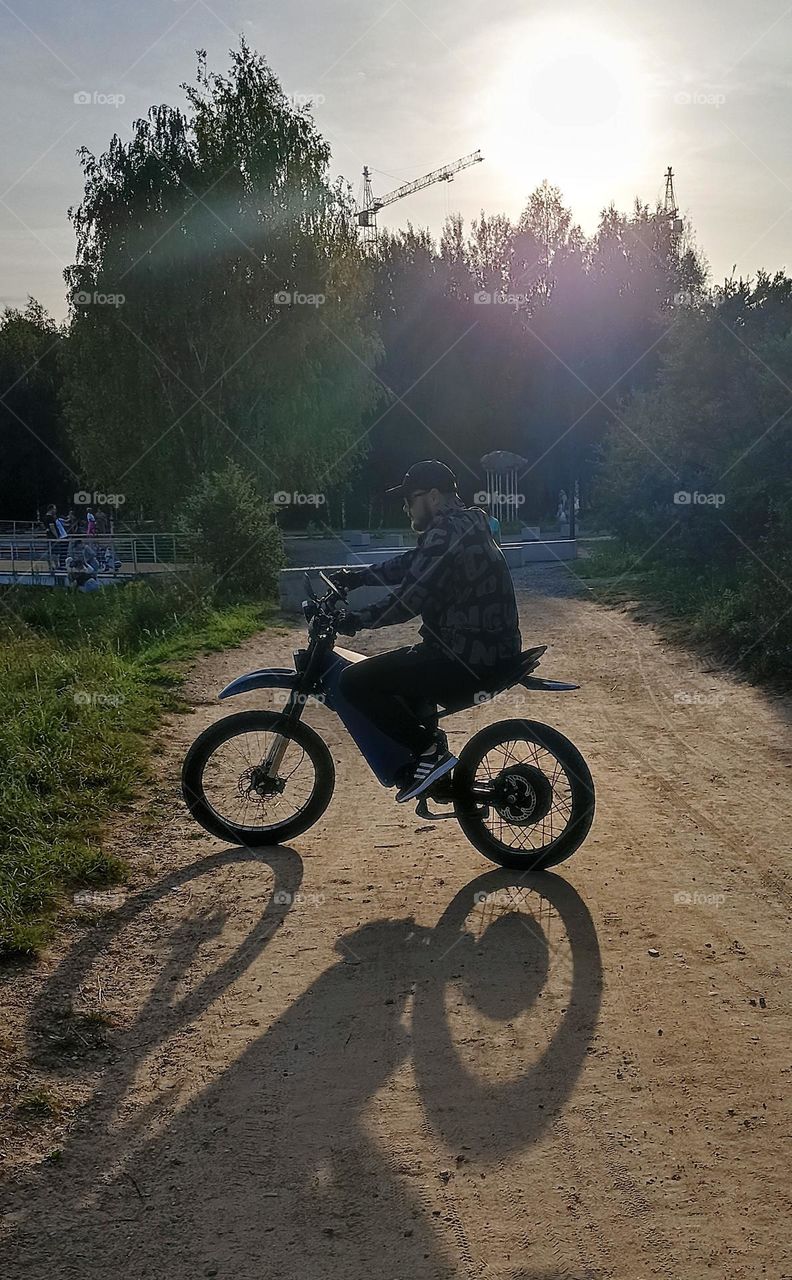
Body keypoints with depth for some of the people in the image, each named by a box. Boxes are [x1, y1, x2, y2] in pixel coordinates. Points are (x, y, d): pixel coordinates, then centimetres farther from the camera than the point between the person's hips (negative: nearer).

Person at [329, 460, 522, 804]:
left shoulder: (446, 534, -17)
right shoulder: (464, 525, 15)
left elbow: (408, 600, -20)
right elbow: (409, 564, 24)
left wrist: (357, 620, -9)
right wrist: (359, 576, 19)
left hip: (467, 660, -11)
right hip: (489, 649, 11)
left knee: (355, 682, -11)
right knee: (402, 663, 33)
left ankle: (428, 752, -8)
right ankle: (429, 740, 25)